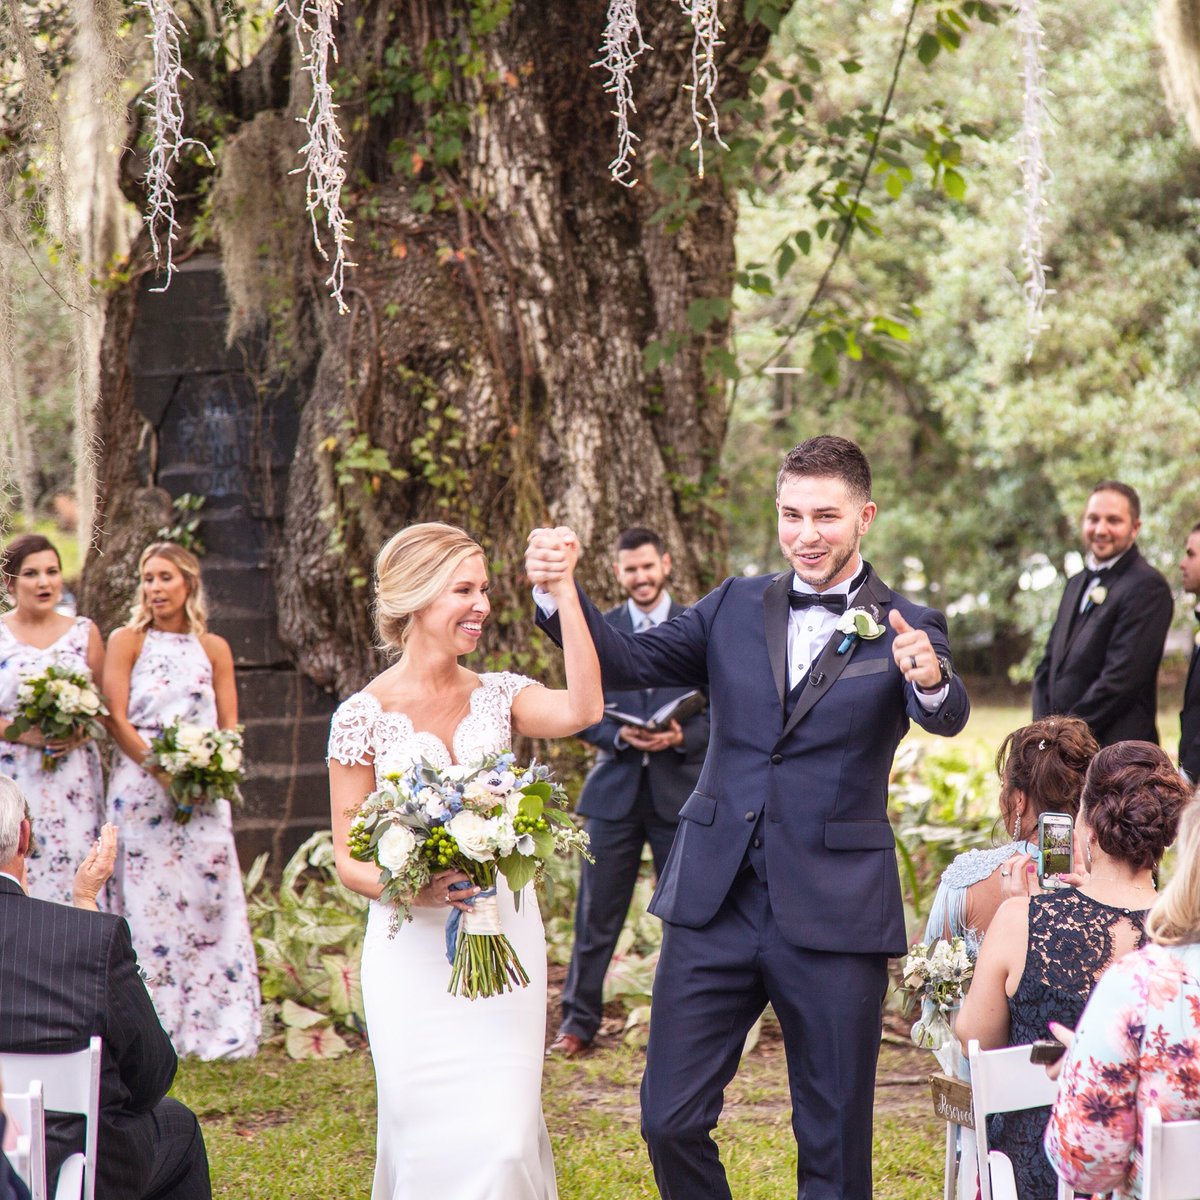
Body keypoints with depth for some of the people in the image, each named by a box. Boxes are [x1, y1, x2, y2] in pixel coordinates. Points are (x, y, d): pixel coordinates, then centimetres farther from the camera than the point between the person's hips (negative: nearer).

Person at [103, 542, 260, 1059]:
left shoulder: (214, 648, 11)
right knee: (145, 902, -4)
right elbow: (117, 720, -4)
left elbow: (229, 726, 9)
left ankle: (214, 1024, 3)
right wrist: (163, 770, -15)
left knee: (208, 900, -1)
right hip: (140, 788, -2)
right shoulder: (126, 642, 4)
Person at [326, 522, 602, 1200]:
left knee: (503, 1133, -4)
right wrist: (413, 888, -21)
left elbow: (583, 710, -18)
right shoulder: (365, 716, -3)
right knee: (429, 1134, 0)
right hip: (414, 948, -2)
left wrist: (563, 590, -19)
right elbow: (350, 859, -1)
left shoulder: (498, 696, 4)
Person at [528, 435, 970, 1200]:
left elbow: (947, 718, -19)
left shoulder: (904, 628, -1)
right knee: (670, 1120, 2)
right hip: (717, 906, 3)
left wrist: (932, 681, -43)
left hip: (834, 917, -2)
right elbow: (629, 662, 2)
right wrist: (561, 593, -15)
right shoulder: (737, 609, 9)